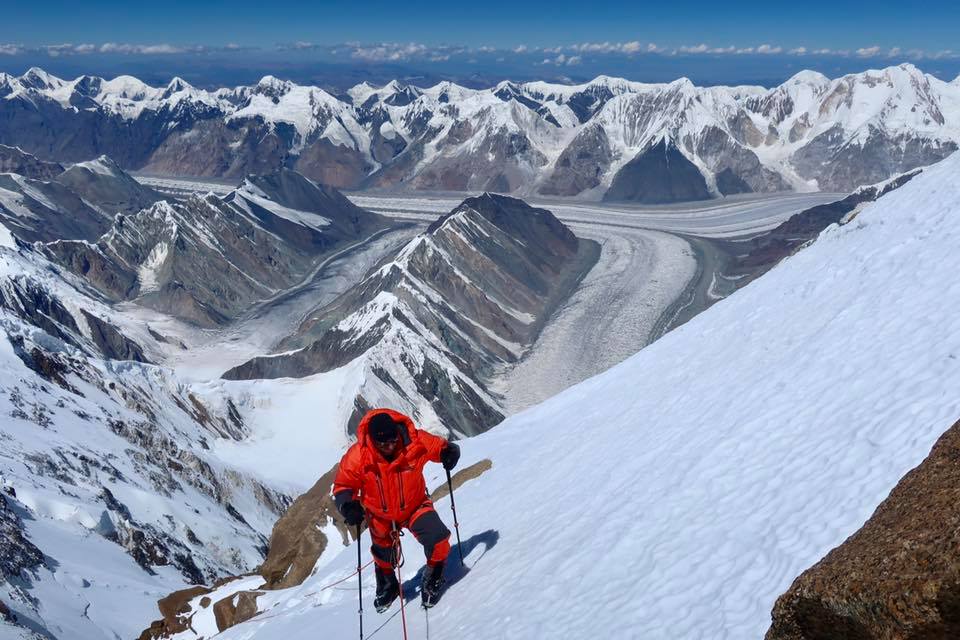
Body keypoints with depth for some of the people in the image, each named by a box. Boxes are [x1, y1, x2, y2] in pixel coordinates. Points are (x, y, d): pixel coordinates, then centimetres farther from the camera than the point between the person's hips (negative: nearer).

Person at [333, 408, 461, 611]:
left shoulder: (414, 442, -28)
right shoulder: (358, 455, -29)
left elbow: (439, 446, -11)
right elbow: (343, 486, -16)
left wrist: (449, 452, -34)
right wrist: (348, 505, -36)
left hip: (414, 506, -1)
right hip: (381, 516, 1)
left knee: (437, 539, -25)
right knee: (384, 556, 24)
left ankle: (433, 578, 8)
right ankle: (388, 586, 60)